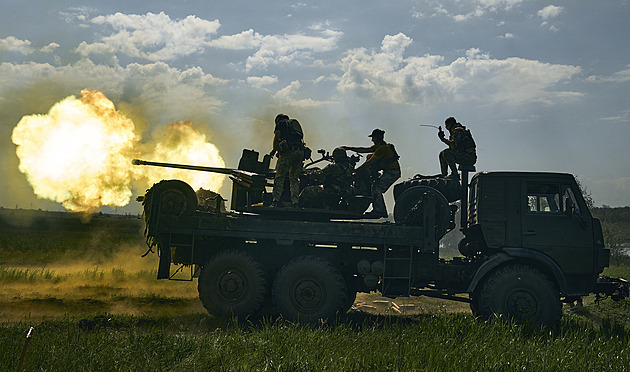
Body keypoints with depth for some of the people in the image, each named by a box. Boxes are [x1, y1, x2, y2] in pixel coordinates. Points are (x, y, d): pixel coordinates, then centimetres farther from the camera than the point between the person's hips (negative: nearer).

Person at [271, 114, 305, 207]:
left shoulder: (280, 123, 14)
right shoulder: (296, 123, 29)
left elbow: (276, 137, 1)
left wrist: (274, 150, 13)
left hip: (287, 151, -5)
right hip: (300, 152, 5)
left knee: (280, 177, -4)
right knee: (294, 178, 8)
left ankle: (276, 201, -14)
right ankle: (295, 203, 0)